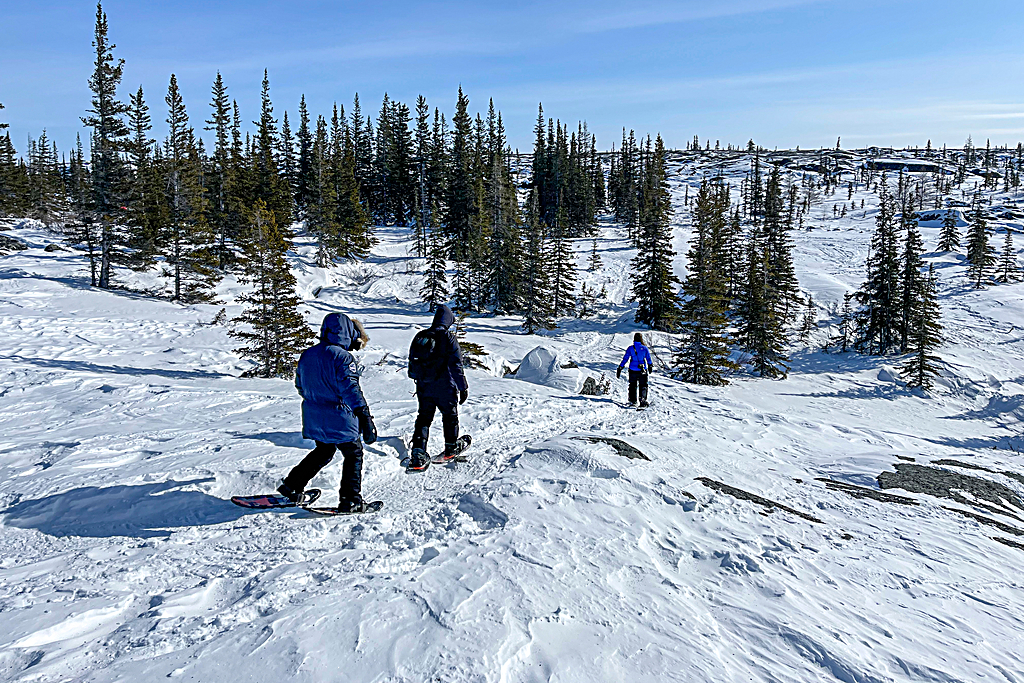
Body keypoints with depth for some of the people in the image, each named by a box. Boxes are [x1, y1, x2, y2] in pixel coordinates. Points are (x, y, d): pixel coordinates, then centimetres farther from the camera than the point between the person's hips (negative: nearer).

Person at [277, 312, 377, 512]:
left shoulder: (306, 355, 7)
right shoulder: (342, 357, -18)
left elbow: (300, 385, 18)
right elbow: (351, 390, -23)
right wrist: (366, 420, -21)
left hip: (313, 418, 7)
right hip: (339, 420, -7)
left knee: (323, 451, 26)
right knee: (354, 455, 9)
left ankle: (292, 486, 25)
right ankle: (350, 500, 9)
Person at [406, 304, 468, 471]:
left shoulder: (419, 337, 3)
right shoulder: (449, 338, -13)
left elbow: (412, 362, 13)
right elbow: (457, 365, -13)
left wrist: (418, 378, 28)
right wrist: (463, 387, -6)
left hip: (424, 388, 4)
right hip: (445, 388, -4)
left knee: (423, 418, 9)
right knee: (450, 416, 16)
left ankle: (418, 453, -3)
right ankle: (451, 449, 27)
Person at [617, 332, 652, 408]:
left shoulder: (630, 348, -8)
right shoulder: (644, 348, -5)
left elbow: (625, 359, -7)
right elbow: (649, 359, 7)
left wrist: (620, 369, -1)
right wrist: (650, 366, 25)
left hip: (633, 370, 0)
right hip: (643, 371, 0)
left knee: (633, 386, 16)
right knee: (643, 386, 10)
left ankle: (633, 401, 20)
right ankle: (643, 399, -8)